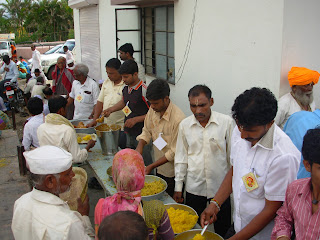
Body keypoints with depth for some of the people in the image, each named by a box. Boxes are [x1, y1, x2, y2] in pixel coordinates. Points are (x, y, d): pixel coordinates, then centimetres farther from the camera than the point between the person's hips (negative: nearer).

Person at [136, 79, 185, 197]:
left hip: (172, 173, -7)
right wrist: (139, 148, -9)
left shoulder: (178, 119, -27)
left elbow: (174, 152, -22)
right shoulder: (153, 110, -5)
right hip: (159, 168, 7)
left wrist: (151, 166, -21)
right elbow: (147, 131, 9)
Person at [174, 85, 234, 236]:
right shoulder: (184, 125, -2)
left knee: (223, 229, 12)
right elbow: (181, 157, 6)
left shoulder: (227, 122, -10)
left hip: (220, 186, -1)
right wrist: (178, 186, 6)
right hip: (194, 187, 2)